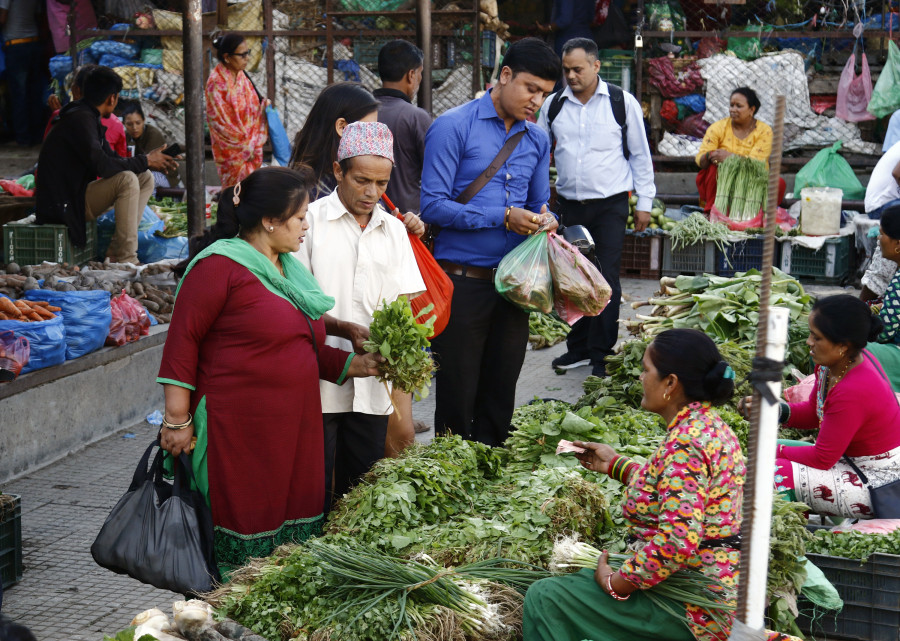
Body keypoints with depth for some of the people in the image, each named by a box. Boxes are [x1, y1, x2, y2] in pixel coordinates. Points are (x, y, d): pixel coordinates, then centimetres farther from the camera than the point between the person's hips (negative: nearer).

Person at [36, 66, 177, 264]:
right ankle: (126, 259, -25)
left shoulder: (89, 118, 14)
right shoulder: (80, 119, -18)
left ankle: (115, 253, -3)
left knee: (145, 179, 5)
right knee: (127, 179, -27)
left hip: (77, 192, 10)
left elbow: (113, 159, 17)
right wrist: (145, 161, -17)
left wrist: (150, 161, 3)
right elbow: (102, 165, -28)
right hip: (64, 203, -10)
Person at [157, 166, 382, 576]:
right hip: (237, 432, -8)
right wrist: (177, 419, -13)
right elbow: (182, 340, -11)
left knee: (294, 536, 9)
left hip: (293, 431, 8)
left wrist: (359, 365, 9)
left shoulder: (290, 270, 16)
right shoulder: (221, 265, -11)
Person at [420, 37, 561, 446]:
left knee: (500, 397, 12)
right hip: (462, 284, -6)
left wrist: (544, 220, -4)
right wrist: (503, 218, -17)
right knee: (458, 397, 1)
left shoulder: (538, 140, 13)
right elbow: (432, 205, -13)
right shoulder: (454, 128, -8)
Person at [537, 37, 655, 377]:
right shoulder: (553, 105, 5)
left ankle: (601, 354, 2)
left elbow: (640, 155, 4)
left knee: (606, 281, -6)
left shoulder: (623, 103, -3)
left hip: (610, 205, -3)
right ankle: (579, 348, 21)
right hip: (569, 205, 3)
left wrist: (644, 203, 2)